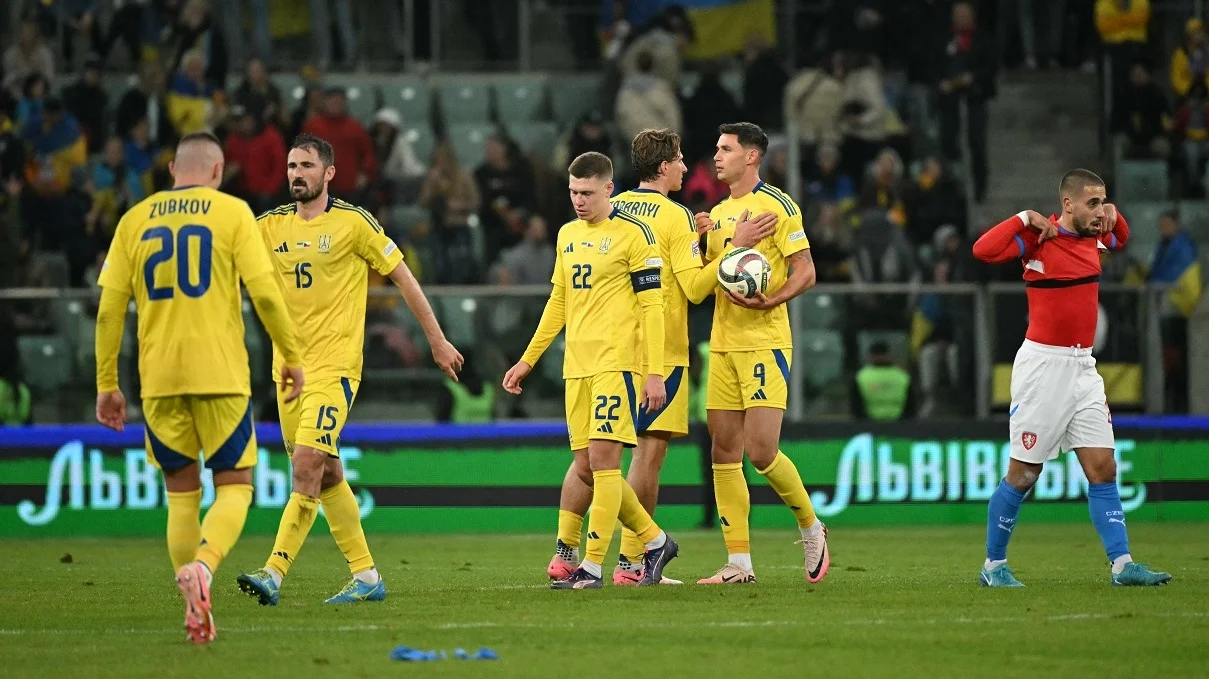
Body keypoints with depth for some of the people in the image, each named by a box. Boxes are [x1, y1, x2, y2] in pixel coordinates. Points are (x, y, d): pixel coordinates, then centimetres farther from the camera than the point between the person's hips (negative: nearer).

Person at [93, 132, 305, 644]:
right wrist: (292, 358, 4)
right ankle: (202, 566, -23)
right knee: (235, 486, 5)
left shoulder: (136, 219, 9)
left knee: (181, 493, 13)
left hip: (158, 378, 3)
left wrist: (107, 385, 11)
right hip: (220, 374, -3)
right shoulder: (232, 212, 1)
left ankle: (195, 611, 7)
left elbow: (109, 309, 6)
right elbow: (264, 294, -7)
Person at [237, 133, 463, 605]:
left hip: (334, 366, -6)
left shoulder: (353, 223, -5)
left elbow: (402, 277, 2)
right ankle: (366, 576, 19)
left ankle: (274, 574, -22)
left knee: (307, 466, -18)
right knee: (327, 474, 10)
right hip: (290, 366, 6)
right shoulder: (271, 226, 9)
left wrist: (437, 340, 6)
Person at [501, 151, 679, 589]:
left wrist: (656, 374, -13)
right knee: (586, 468, 5)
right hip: (577, 367, 7)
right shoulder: (568, 235, 16)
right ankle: (655, 541, 20)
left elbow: (651, 304, -8)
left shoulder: (633, 234, -6)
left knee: (602, 459, -12)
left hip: (617, 363, -7)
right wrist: (528, 360, 21)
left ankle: (593, 567, -10)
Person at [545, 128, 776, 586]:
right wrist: (737, 247, -12)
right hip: (660, 352, -5)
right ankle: (630, 562, -4)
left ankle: (565, 552, 5)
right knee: (649, 452, -2)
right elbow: (696, 288, -12)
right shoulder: (675, 216, -8)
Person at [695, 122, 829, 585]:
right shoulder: (718, 213, 18)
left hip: (764, 343, -8)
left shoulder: (777, 206, -5)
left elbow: (805, 272, -10)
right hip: (723, 345, 8)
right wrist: (699, 241, 5)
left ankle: (810, 528, 10)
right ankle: (739, 563, 4)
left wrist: (768, 301, -24)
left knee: (761, 451, -13)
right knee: (724, 453, 2)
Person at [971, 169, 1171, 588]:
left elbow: (1121, 238, 32)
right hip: (1043, 366, -7)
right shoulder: (1038, 239, -12)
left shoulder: (1093, 236, 8)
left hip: (1083, 368, 7)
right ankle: (993, 566, 12)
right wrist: (1025, 219, -21)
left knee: (1103, 470, 0)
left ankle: (1121, 564, -1)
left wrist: (1113, 215, 11)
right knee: (1022, 475, 0)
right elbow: (984, 250, -27)